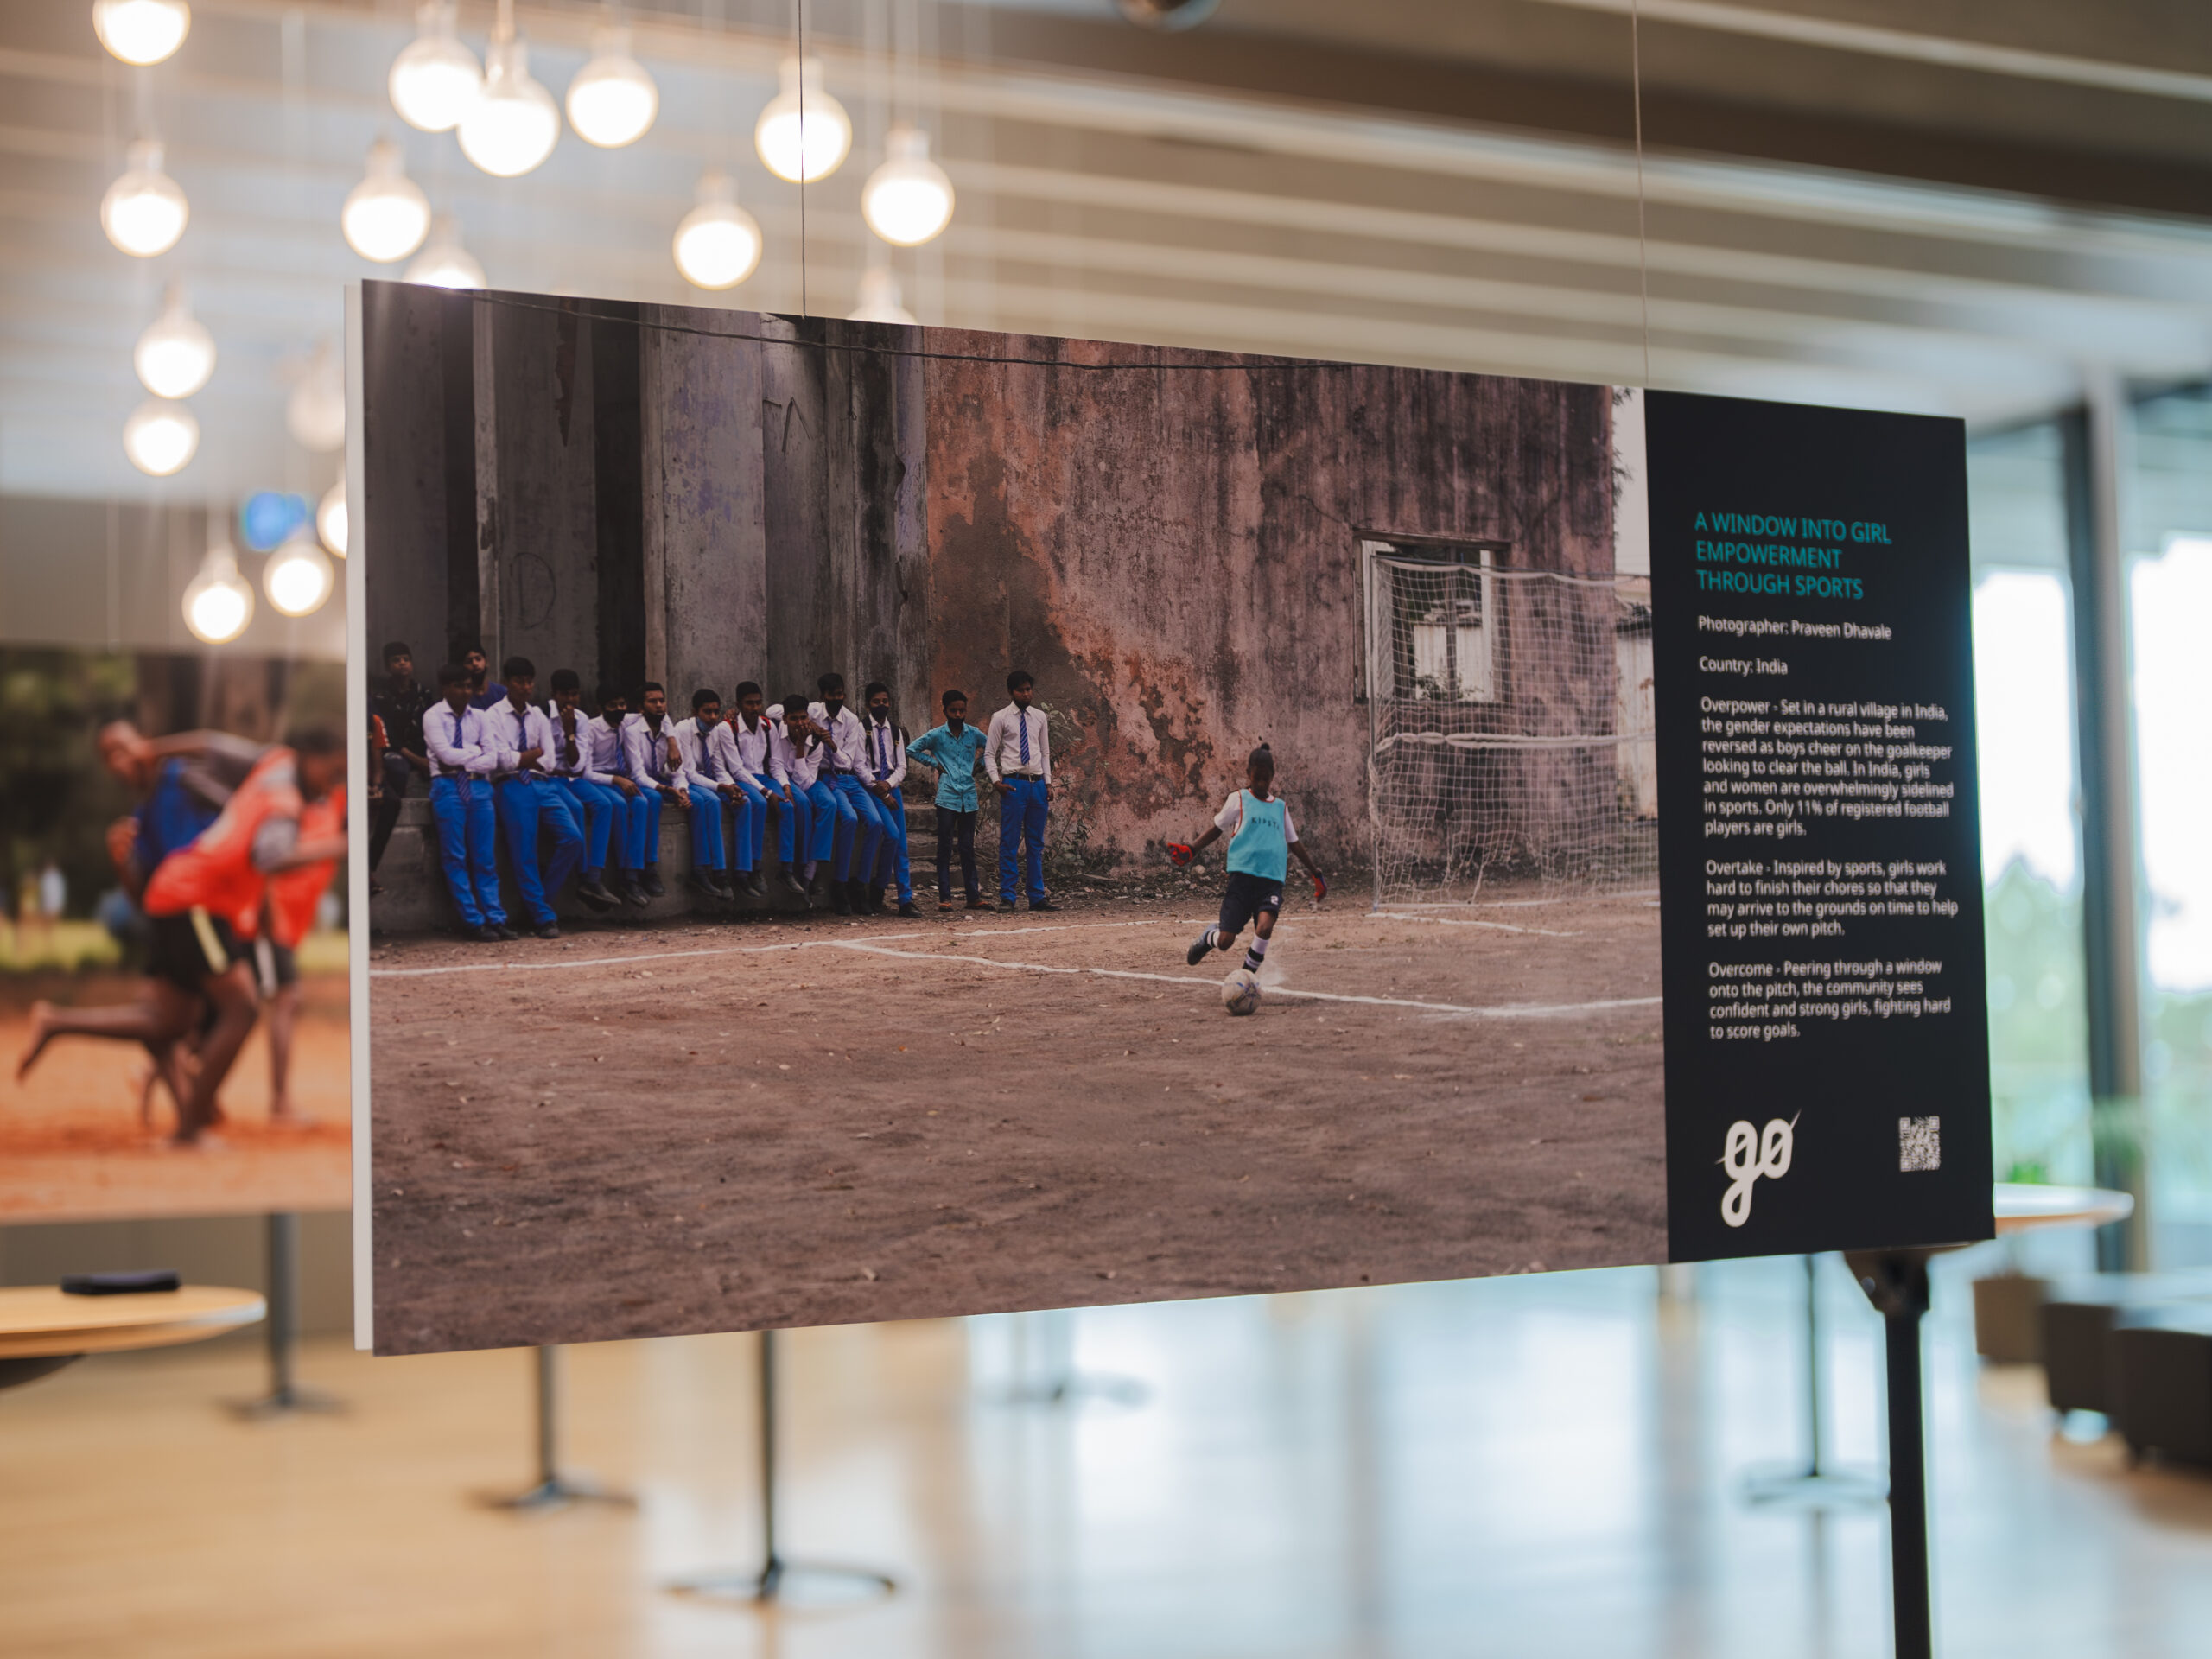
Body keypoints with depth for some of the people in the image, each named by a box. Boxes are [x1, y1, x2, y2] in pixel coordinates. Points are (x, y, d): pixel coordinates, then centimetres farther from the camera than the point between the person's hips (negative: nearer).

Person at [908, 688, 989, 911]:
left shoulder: (973, 734, 8)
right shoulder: (936, 735, 0)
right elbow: (911, 750, 5)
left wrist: (979, 765, 13)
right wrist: (934, 763, 1)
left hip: (969, 796, 3)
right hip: (947, 796, -3)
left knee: (968, 848, 7)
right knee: (945, 847, -3)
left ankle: (973, 896, 9)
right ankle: (944, 897, -2)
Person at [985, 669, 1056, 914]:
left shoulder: (1039, 717, 13)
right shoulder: (1001, 718, 1)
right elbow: (989, 753, 2)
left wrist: (1048, 782, 8)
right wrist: (996, 780, -10)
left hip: (1038, 784, 4)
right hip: (1013, 785, -4)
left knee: (1036, 843, 8)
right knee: (1009, 843, -4)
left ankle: (1037, 897, 13)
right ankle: (1007, 897, 0)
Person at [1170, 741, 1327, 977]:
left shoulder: (1281, 807, 16)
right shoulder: (1239, 800, 7)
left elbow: (1294, 842, 24)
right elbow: (1217, 829, 14)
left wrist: (1316, 874, 25)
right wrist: (1190, 851, 2)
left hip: (1272, 879, 2)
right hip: (1243, 876, -2)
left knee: (1265, 927, -26)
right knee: (1225, 941, -6)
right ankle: (1209, 937, 31)